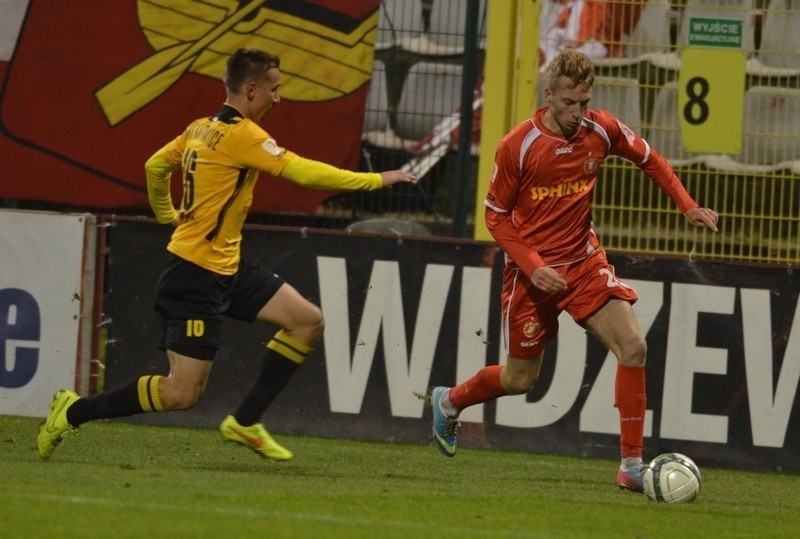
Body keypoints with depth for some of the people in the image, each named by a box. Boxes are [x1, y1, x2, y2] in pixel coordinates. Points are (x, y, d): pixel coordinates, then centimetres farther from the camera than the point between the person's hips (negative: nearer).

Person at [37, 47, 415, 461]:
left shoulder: (200, 129, 9)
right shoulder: (241, 134, -18)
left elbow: (155, 166, 22)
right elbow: (305, 173, -21)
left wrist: (167, 215, 38)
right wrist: (377, 180, -13)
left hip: (227, 269, 10)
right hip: (196, 275, -10)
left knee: (308, 321, 2)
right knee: (183, 393, -9)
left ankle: (245, 422, 7)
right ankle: (74, 411, 4)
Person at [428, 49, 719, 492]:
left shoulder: (601, 130, -6)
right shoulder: (517, 146, -17)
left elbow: (648, 159, 13)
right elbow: (495, 215, -8)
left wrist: (688, 206, 3)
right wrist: (532, 265, -20)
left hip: (584, 262, 3)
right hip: (532, 269, -3)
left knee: (632, 347, -15)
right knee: (521, 378, 7)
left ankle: (631, 465, -9)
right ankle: (448, 401, 38)